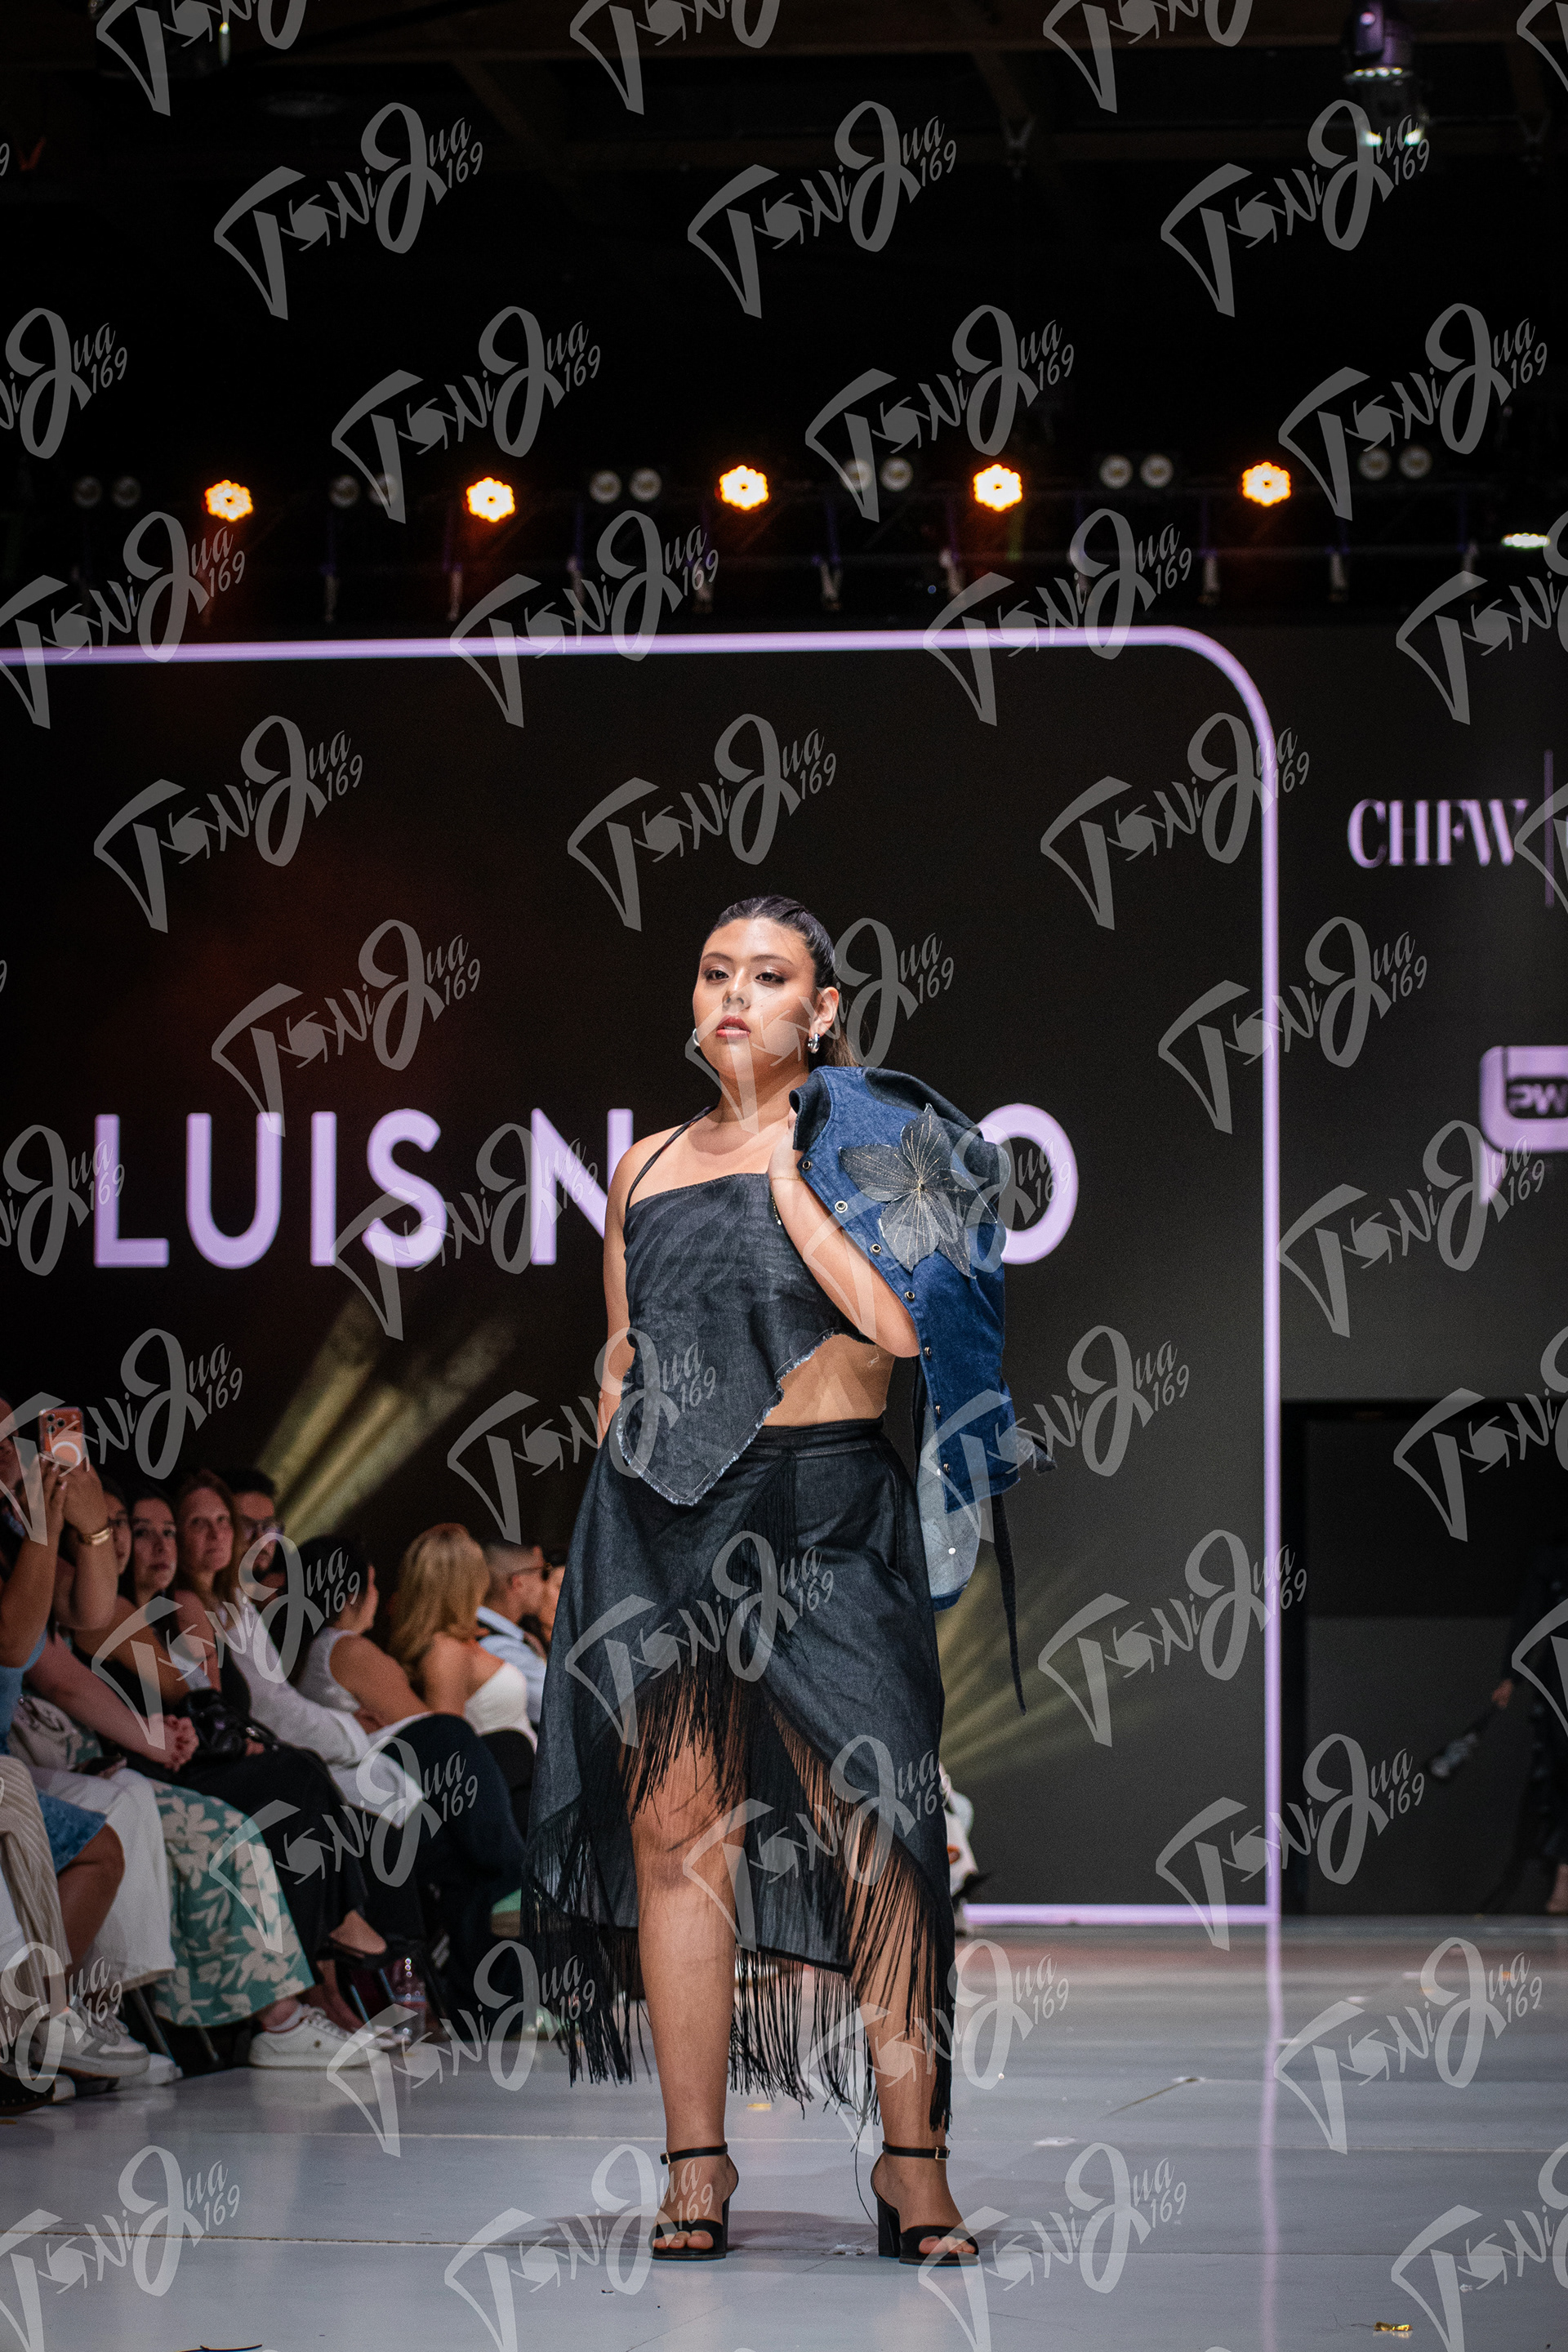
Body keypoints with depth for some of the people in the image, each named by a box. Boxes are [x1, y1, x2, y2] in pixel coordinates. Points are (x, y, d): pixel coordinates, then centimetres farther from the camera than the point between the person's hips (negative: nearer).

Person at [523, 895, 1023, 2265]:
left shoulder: (867, 1146, 6)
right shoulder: (648, 1166, 18)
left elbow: (900, 1325, -10)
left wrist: (786, 1175, -6)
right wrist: (612, 1510, 15)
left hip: (821, 1506, -4)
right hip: (658, 1518, 4)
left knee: (873, 1825, -11)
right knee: (674, 1820, -2)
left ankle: (915, 2170, -7)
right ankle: (697, 2168, 2)